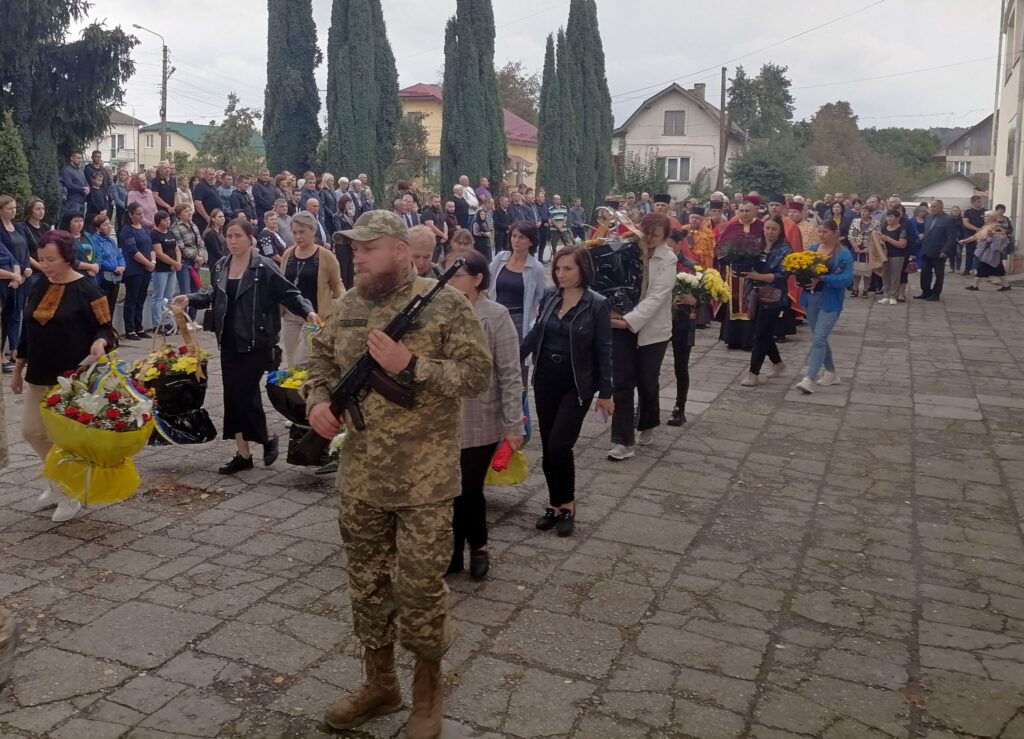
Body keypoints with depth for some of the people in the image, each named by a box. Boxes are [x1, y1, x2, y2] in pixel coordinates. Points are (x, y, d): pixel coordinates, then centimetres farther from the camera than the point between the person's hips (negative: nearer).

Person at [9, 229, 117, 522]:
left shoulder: (86, 290, -12)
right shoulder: (39, 287, 8)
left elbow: (106, 329, -12)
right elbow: (28, 331, 15)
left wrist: (100, 343, -35)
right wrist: (18, 369, 18)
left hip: (73, 378, -7)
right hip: (38, 376, 7)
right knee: (31, 431, 11)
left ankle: (70, 495, 18)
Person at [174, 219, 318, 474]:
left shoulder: (264, 267, -10)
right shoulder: (221, 266, 8)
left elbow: (289, 293, -9)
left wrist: (307, 311, -24)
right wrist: (190, 299, 6)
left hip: (255, 341, -6)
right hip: (229, 341, 6)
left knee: (244, 393, -9)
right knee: (232, 395, 7)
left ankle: (267, 439, 18)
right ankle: (242, 454, 17)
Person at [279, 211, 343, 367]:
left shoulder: (325, 255, -8)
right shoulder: (288, 254, 5)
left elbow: (336, 284, -1)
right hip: (290, 315, 5)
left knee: (302, 364, -9)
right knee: (291, 364, 11)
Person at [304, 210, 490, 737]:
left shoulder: (445, 304, -10)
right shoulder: (348, 306, 7)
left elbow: (478, 374, -14)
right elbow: (322, 359, 18)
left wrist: (410, 366, -22)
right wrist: (317, 400, -2)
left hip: (423, 480, -5)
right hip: (359, 477, 5)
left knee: (420, 588, 4)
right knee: (367, 584, 16)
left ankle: (427, 691, 27)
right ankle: (379, 683, 35)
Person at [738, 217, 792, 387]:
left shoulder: (785, 250, -8)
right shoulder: (758, 246, 8)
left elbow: (782, 275, -17)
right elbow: (750, 267, 16)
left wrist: (758, 276, -26)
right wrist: (744, 271, -7)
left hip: (773, 299, -6)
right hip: (757, 296, 6)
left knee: (760, 335, -6)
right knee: (765, 334, 15)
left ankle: (753, 373, 0)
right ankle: (778, 364, 35)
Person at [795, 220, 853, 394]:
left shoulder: (844, 254, -8)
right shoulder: (812, 249, 8)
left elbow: (847, 279, -15)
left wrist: (823, 279, -27)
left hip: (830, 301, -6)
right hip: (811, 299, 6)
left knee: (819, 339, -14)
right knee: (819, 338, 15)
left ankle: (809, 379, -18)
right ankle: (832, 373, 32)